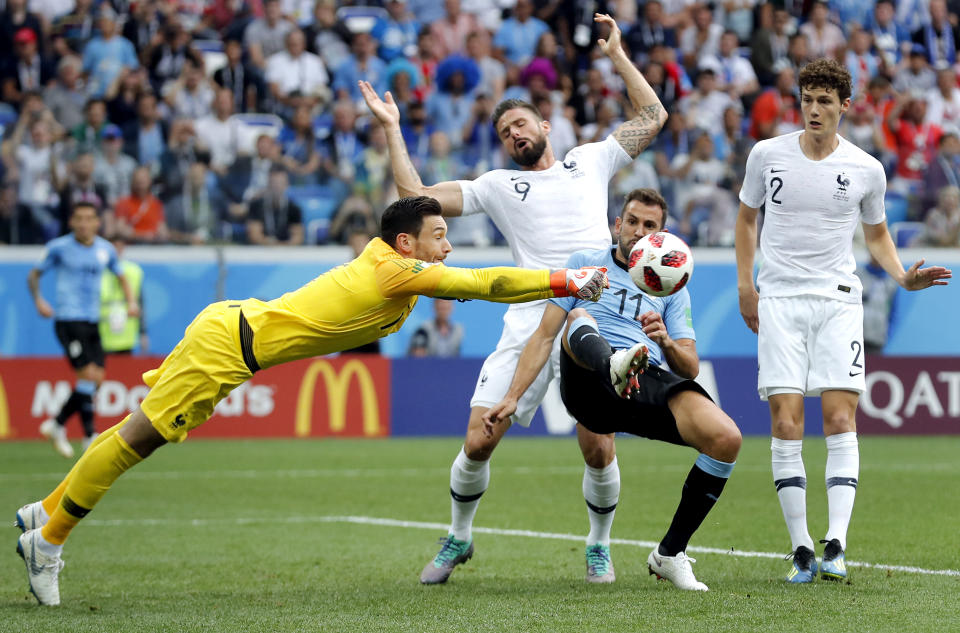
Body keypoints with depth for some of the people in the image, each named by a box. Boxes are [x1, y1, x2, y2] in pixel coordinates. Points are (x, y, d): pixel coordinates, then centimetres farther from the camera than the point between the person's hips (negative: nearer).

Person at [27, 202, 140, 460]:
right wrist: (38, 300, -12)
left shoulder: (105, 250, 8)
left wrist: (131, 301, 5)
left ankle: (57, 424, 17)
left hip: (92, 322, 6)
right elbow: (34, 275, 5)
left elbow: (121, 277, 22)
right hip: (68, 320, -6)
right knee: (89, 374, -16)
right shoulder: (59, 247, -5)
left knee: (96, 379, 1)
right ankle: (89, 436, -10)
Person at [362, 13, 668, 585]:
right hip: (529, 324, 1)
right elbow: (416, 195, 12)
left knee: (598, 449, -9)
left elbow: (653, 116, 20)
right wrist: (392, 129, 12)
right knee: (479, 442, -5)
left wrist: (618, 53, 18)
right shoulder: (497, 186, 17)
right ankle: (458, 538, 19)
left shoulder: (592, 161, 19)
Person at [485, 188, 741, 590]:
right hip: (589, 385, -2)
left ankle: (670, 553, -5)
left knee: (727, 438, -24)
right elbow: (544, 336, 16)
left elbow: (690, 369, 18)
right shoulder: (585, 264, 22)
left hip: (653, 383, 2)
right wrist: (511, 398, 4)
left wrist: (667, 342, -5)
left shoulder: (672, 288, 26)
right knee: (579, 317, -34)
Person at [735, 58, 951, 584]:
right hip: (779, 300, 0)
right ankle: (801, 551, -4)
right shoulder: (767, 155, 3)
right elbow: (747, 217, 17)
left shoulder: (866, 169, 3)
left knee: (840, 419, -12)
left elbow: (876, 232, 18)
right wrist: (745, 286, 10)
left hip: (837, 300, 0)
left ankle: (835, 547, -15)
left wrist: (903, 275, 1)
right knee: (786, 425, -8)